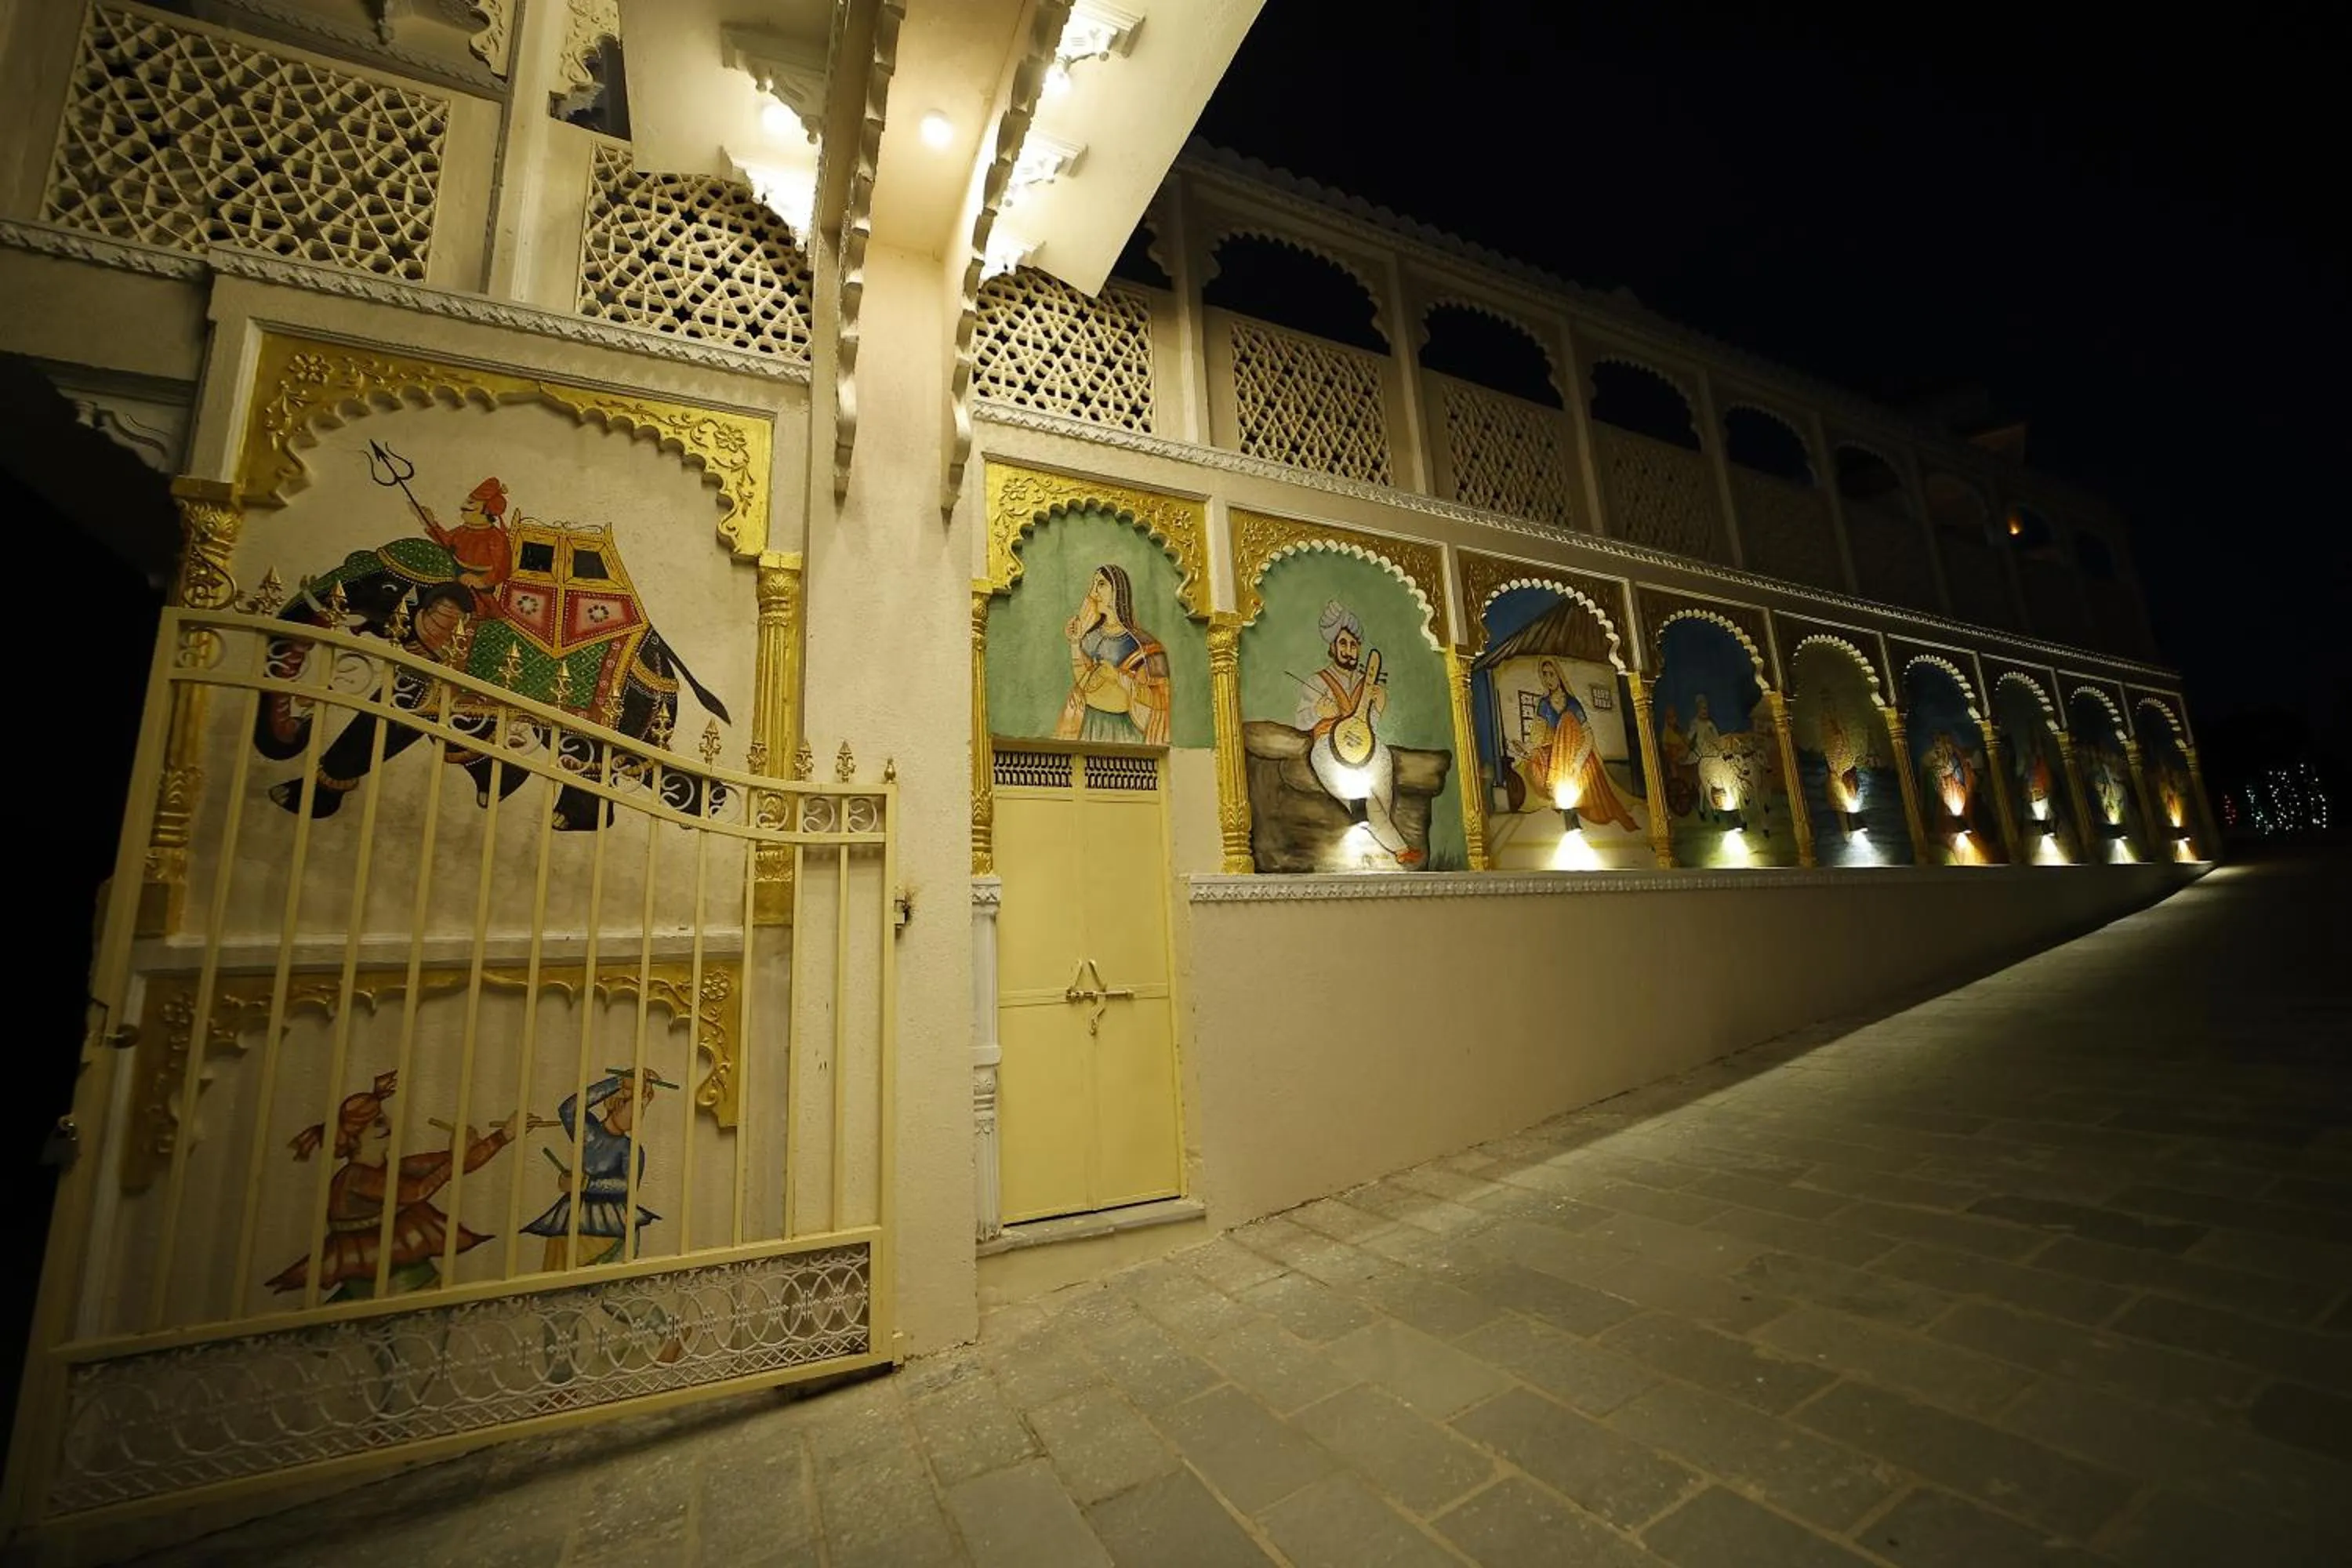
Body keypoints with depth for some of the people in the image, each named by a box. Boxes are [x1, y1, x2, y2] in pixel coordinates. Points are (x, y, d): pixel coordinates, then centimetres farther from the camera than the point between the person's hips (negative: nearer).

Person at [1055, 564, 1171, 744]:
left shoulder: (1139, 642, -5)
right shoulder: (1091, 636, 9)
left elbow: (1154, 695, -8)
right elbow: (1083, 683, 2)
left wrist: (1120, 677, -15)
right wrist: (1075, 643, -1)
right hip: (1090, 723, 4)